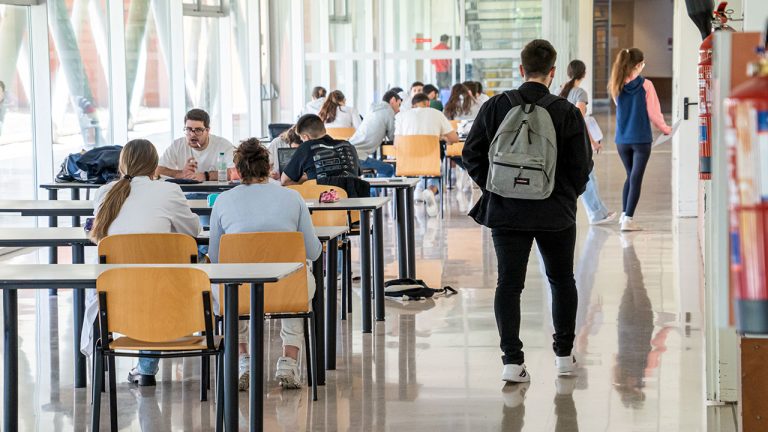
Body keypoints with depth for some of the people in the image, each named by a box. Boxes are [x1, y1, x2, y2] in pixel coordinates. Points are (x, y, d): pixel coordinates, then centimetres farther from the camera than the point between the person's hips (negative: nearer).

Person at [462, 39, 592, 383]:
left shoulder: (495, 107, -3)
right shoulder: (567, 113, -8)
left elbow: (471, 155, -1)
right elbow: (582, 165, -5)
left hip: (506, 211, 0)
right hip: (556, 213, 0)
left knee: (509, 283, 3)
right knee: (562, 280, 17)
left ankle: (512, 359, -6)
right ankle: (564, 354, 23)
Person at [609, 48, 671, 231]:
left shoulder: (617, 87, -1)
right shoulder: (646, 85, -12)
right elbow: (654, 114, -7)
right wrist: (666, 129, 9)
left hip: (622, 139, 4)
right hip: (641, 139, -4)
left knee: (631, 175, 20)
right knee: (636, 178, 0)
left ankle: (624, 214, 17)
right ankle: (628, 219, -4)